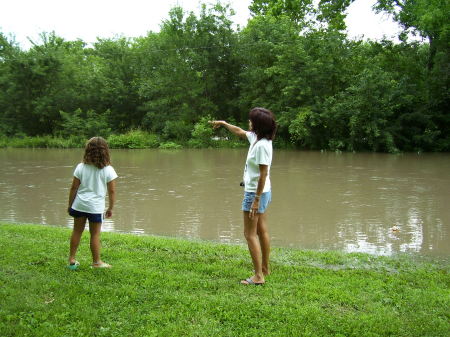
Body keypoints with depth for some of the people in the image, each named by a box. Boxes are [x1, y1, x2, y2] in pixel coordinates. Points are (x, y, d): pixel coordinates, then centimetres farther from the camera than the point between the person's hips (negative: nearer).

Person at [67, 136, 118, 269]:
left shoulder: (81, 167, -4)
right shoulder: (108, 170, -8)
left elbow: (74, 188, 0)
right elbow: (112, 191, -6)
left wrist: (70, 205, 11)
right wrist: (110, 208, 6)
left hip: (79, 204, 2)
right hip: (96, 206, -2)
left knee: (77, 231, 16)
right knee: (95, 234, 9)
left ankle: (72, 260, 25)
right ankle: (96, 262, 20)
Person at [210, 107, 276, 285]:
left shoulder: (262, 145, -24)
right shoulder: (255, 137, 4)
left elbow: (263, 174, -24)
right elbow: (240, 132, 25)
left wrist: (256, 200, -22)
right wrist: (223, 123, 36)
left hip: (256, 193, -10)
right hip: (262, 192, 10)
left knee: (250, 234, -3)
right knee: (262, 231, 18)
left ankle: (258, 276, 2)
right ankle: (265, 269, 30)